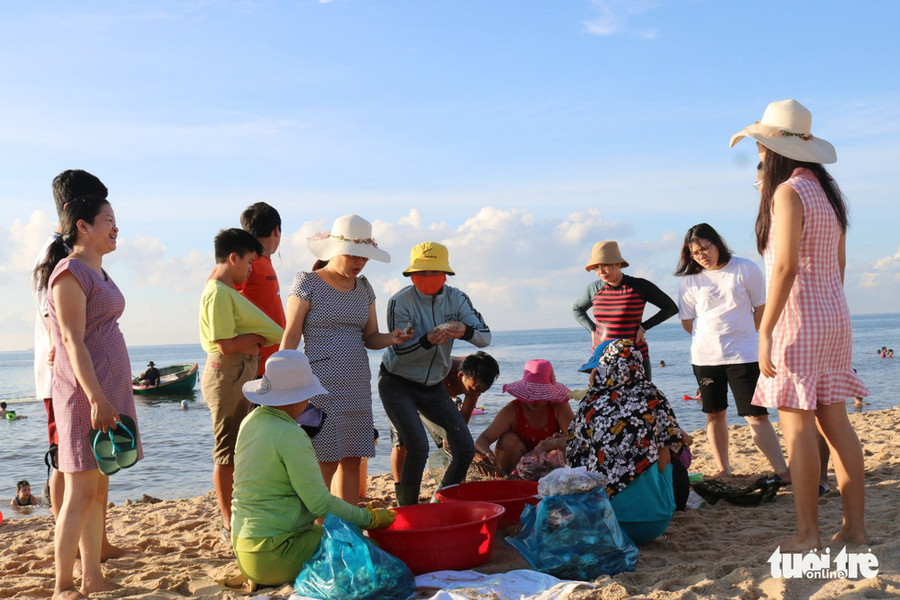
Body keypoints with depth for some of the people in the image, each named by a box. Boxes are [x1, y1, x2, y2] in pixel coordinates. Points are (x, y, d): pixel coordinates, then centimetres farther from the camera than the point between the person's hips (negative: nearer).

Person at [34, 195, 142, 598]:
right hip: (85, 391, -9)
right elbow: (73, 342, -17)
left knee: (99, 489, 10)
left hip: (110, 387, 9)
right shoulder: (70, 272, -10)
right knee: (81, 492, -5)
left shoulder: (98, 272, 18)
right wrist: (96, 399, -22)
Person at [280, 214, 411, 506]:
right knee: (324, 464, -5)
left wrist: (392, 338, -8)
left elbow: (370, 337, 15)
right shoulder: (307, 283, -4)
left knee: (352, 461, 7)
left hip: (357, 388, 6)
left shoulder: (363, 287, 14)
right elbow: (290, 338, -6)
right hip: (321, 385, -6)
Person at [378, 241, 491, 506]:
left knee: (465, 449, -1)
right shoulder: (400, 301, -18)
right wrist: (428, 339, -39)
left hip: (433, 386, 5)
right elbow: (400, 351, -21)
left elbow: (485, 337, -10)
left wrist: (464, 331, -32)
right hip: (398, 384, -5)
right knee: (418, 447, -22)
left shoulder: (456, 298, -4)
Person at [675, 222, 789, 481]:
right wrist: (713, 338, 8)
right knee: (714, 414, 8)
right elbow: (687, 321, 10)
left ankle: (783, 471, -5)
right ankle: (723, 468, 20)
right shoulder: (690, 280, 2)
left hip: (742, 355, -2)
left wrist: (740, 335, 8)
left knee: (756, 415, -6)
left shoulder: (746, 269, -2)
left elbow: (761, 309, 5)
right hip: (704, 356, 3)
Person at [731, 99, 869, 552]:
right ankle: (855, 526, 12)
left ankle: (807, 535, -2)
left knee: (797, 425, -5)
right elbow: (839, 262, 18)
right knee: (835, 421, 9)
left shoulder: (788, 192, -11)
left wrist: (765, 332, -19)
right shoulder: (826, 191, 14)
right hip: (834, 316, 9)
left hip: (799, 316, -9)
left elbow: (786, 266, -19)